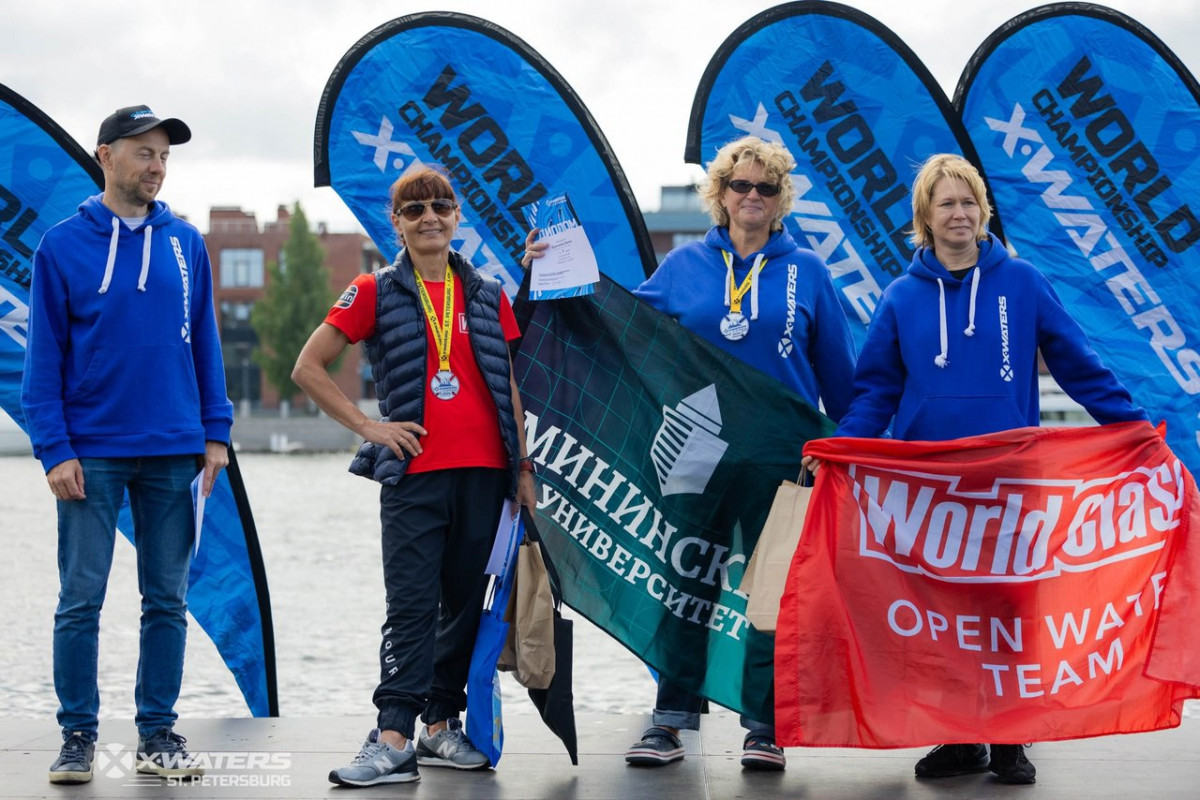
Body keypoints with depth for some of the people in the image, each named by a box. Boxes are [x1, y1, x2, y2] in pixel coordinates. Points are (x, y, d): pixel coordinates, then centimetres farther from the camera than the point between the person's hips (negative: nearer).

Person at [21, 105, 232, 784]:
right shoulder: (63, 246, -2)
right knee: (80, 601, 0)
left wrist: (216, 433, 5)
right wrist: (55, 449, -9)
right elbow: (45, 358, -2)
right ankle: (79, 735, 9)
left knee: (168, 600, 7)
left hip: (173, 452, 3)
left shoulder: (186, 243, 7)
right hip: (93, 454, -3)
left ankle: (159, 732, 16)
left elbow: (206, 343, 11)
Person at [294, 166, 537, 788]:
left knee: (469, 604, 7)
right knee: (412, 608, -9)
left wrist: (523, 468, 10)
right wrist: (367, 426, -3)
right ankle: (393, 742, -11)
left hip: (483, 473, 4)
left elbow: (510, 391, 17)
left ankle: (442, 727, 16)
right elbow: (308, 369, 4)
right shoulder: (375, 293, 4)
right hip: (416, 473, -4)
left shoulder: (488, 296, 14)